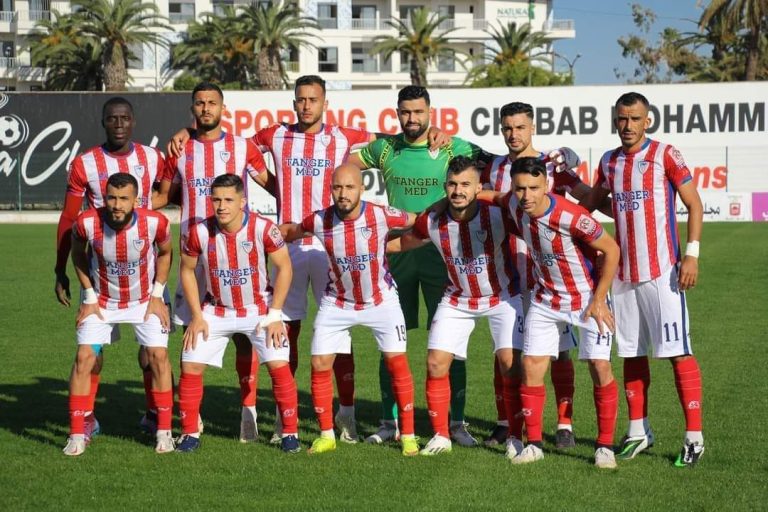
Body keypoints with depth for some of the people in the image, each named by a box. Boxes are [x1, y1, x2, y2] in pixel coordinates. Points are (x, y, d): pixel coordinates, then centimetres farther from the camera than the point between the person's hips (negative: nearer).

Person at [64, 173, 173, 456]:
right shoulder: (86, 223, -27)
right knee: (84, 357, -10)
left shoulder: (155, 222, -26)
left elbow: (165, 252, -2)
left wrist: (157, 295, -4)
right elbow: (78, 254, -3)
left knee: (158, 356, -9)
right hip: (101, 299, 0)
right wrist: (89, 297, -4)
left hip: (144, 299, 0)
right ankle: (77, 435, -2)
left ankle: (164, 432, 3)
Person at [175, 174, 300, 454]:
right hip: (216, 310, 2)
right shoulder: (199, 232, -16)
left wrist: (274, 314, -12)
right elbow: (187, 270, 0)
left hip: (259, 309, -2)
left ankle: (290, 432, 3)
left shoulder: (263, 228, -21)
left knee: (279, 365, -13)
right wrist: (197, 316, -3)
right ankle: (190, 434, 9)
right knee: (191, 366, -6)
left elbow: (284, 267, -10)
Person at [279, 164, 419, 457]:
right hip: (337, 303, 1)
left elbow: (418, 223, -6)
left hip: (381, 300, -1)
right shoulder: (320, 221, -18)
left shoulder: (382, 215, -21)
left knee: (397, 362, -7)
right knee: (320, 365, -3)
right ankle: (326, 436, 12)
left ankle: (408, 436, 5)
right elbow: (291, 231, 1)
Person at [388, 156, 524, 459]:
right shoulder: (432, 221, -16)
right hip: (458, 299, 3)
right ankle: (441, 436, 12)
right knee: (436, 363, -5)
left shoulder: (498, 215, -27)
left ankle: (517, 438, 1)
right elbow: (402, 241, 4)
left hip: (503, 295, -3)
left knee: (510, 362, -15)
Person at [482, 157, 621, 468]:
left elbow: (611, 249, -19)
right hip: (545, 299, 5)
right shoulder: (514, 205, -14)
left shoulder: (571, 216, -31)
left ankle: (605, 446, 3)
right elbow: (498, 198, 14)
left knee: (600, 366, -9)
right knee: (531, 365, -2)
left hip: (587, 297, -5)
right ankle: (534, 444, 9)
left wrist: (599, 299, -17)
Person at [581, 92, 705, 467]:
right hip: (623, 273, 6)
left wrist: (692, 253, -12)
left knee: (678, 351, -7)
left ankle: (694, 436, -3)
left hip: (662, 271, -6)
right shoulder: (609, 162, 12)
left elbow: (694, 204, -4)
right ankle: (638, 431, 19)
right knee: (631, 353, 9)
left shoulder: (665, 155, -4)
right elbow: (591, 203, 26)